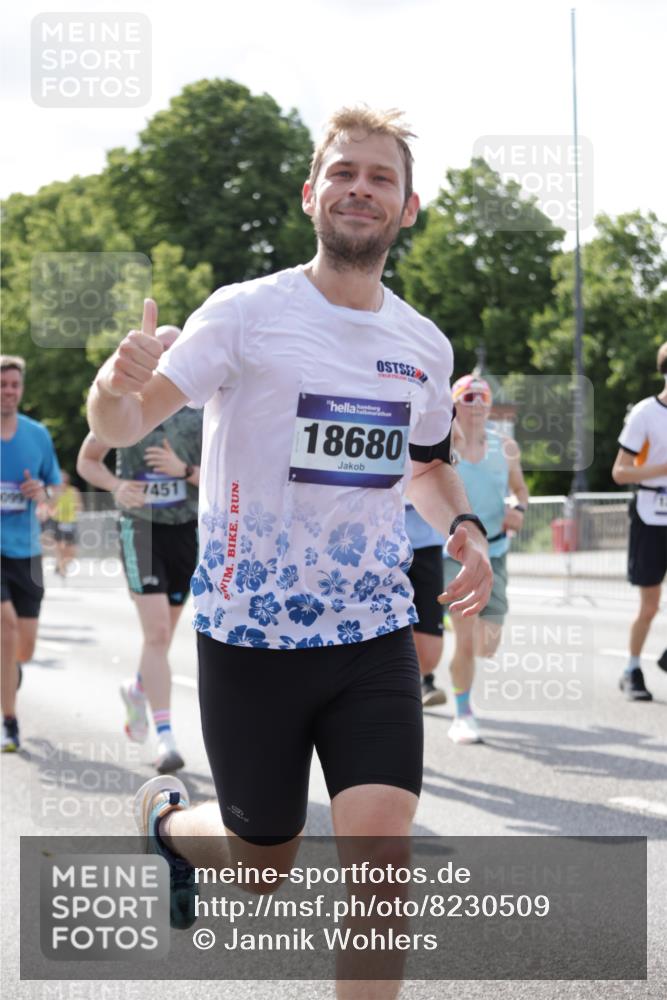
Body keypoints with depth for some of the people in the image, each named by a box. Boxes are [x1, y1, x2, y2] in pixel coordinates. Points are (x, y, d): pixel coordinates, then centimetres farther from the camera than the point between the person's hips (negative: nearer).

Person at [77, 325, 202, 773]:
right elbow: (87, 460, 9)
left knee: (164, 633, 15)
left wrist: (182, 470, -20)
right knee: (156, 632, -15)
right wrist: (117, 486, -10)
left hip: (187, 530, 3)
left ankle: (138, 689, 46)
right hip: (141, 527, -2)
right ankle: (166, 737, -14)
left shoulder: (203, 411, 0)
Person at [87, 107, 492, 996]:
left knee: (381, 845, -14)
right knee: (262, 866, 11)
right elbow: (121, 425, -16)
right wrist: (117, 390, -40)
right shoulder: (249, 312, -9)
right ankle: (166, 815, 45)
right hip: (252, 631, -3)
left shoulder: (425, 346, 6)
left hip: (375, 632, 3)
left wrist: (464, 529, 2)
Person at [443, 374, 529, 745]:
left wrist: (518, 509, -6)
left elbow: (519, 488, 15)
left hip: (494, 552, 4)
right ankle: (463, 715, 9)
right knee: (466, 639, -12)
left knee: (488, 645, 2)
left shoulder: (505, 447, 1)